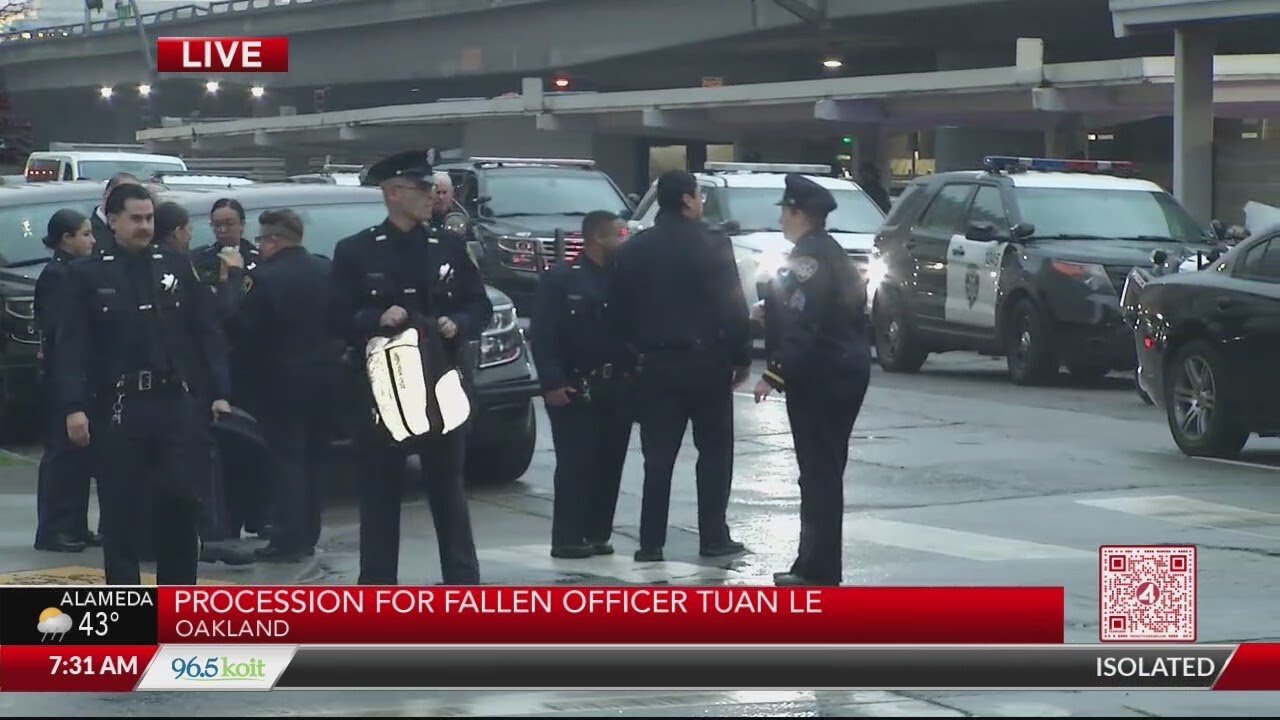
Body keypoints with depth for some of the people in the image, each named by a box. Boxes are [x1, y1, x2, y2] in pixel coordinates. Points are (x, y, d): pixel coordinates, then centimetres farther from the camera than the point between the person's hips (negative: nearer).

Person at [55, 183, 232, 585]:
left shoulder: (177, 269, 9)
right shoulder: (89, 275, 2)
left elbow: (207, 334, 8)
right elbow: (72, 346, -4)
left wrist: (220, 393, -1)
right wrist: (74, 407, -13)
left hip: (174, 403, 2)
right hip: (116, 408, -2)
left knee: (180, 500, 1)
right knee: (120, 507, 2)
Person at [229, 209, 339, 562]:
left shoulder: (265, 278, -16)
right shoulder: (325, 270, 2)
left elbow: (245, 330, -13)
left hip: (284, 378, -6)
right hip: (323, 373, 6)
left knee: (287, 458, -1)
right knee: (314, 458, 14)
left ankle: (288, 539, -4)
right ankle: (307, 535, 19)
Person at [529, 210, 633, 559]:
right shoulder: (560, 279, -3)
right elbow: (542, 335, -8)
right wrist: (551, 382, -16)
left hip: (616, 388, 5)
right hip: (575, 389, -5)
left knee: (609, 463, 5)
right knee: (575, 464, -6)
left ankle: (597, 534, 13)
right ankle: (567, 538, -2)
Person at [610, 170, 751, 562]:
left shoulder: (632, 250, 3)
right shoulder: (713, 246, -9)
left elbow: (621, 310, 6)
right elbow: (733, 306, -9)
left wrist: (635, 352, 14)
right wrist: (741, 356, 0)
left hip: (655, 363, 3)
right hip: (706, 360, -3)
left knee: (658, 456, 6)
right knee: (714, 451, 7)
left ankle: (651, 541, 3)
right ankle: (713, 537, 6)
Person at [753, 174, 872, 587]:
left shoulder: (808, 258, -15)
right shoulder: (833, 254, 16)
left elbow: (802, 327, -23)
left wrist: (775, 375, -22)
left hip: (819, 379, -10)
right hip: (847, 371, 10)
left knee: (819, 472, -8)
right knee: (823, 471, 14)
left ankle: (819, 569, -8)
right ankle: (815, 565, 20)